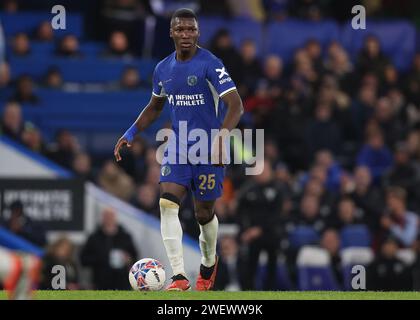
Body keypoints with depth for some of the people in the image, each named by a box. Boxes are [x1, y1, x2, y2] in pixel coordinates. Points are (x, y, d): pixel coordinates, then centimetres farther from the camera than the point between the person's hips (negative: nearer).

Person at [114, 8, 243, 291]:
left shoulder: (210, 64, -15)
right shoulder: (163, 69, 5)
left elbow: (236, 105, -21)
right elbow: (155, 107, 22)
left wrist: (222, 135, -37)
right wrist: (130, 134, 12)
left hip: (209, 149, -4)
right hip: (178, 145, 5)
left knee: (204, 213, 6)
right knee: (167, 203, -15)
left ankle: (209, 264, 37)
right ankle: (180, 277, -18)